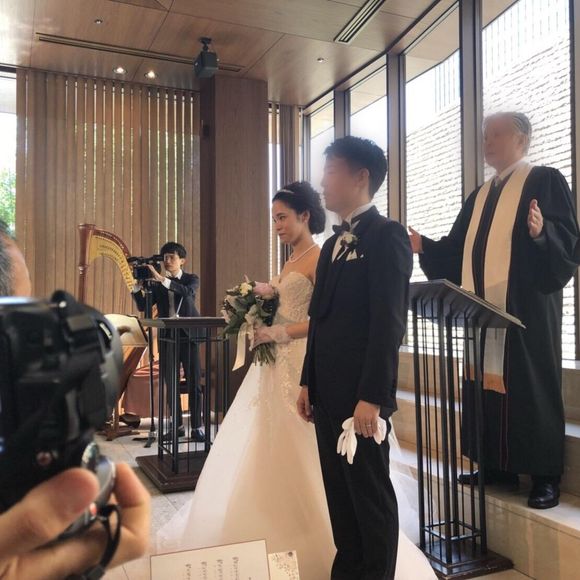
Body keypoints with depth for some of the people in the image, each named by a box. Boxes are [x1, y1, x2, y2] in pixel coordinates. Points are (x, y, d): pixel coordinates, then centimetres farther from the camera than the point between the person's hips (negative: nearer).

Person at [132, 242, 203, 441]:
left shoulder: (191, 279, 3)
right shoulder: (157, 284, 10)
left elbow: (188, 292, -20)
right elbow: (142, 307, 3)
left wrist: (163, 279, -29)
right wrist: (138, 285, -11)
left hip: (188, 337, -3)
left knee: (193, 384, -3)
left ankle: (197, 428, 3)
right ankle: (178, 426, 17)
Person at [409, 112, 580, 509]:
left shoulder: (545, 180, -1)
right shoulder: (479, 196, 19)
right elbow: (456, 251, 16)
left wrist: (542, 232, -31)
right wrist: (423, 246, 2)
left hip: (527, 310, -7)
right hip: (484, 311, 7)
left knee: (531, 387, -2)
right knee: (487, 382, 9)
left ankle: (546, 477, 10)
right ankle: (498, 465, 21)